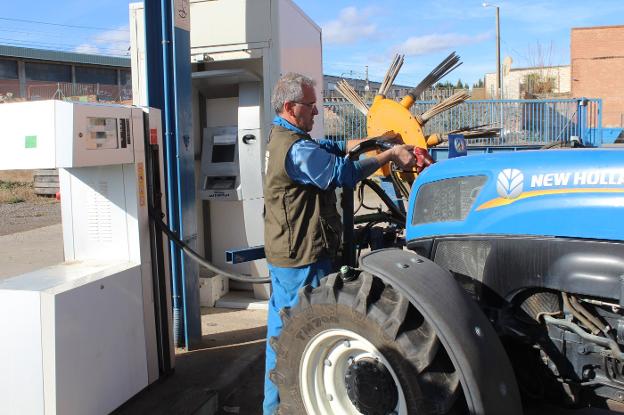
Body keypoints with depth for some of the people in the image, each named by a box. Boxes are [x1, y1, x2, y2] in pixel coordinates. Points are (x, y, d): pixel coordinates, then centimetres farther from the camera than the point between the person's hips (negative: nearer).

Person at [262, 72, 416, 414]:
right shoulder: (297, 149, -21)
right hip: (304, 256, -11)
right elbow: (345, 172, -22)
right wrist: (390, 155, -13)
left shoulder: (282, 139, 12)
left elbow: (329, 149, 15)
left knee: (282, 324, 17)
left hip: (282, 253, 11)